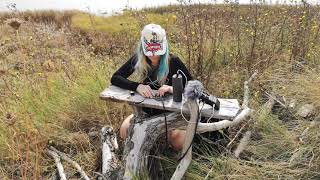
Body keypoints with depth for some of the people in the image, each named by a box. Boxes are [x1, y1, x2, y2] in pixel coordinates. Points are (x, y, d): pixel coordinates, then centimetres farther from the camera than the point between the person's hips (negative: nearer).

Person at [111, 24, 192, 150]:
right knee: (125, 132, -19)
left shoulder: (173, 61, -18)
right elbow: (115, 78, -15)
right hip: (146, 110, 2)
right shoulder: (137, 59, -12)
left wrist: (174, 88, -38)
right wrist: (137, 86, -32)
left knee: (178, 143, -23)